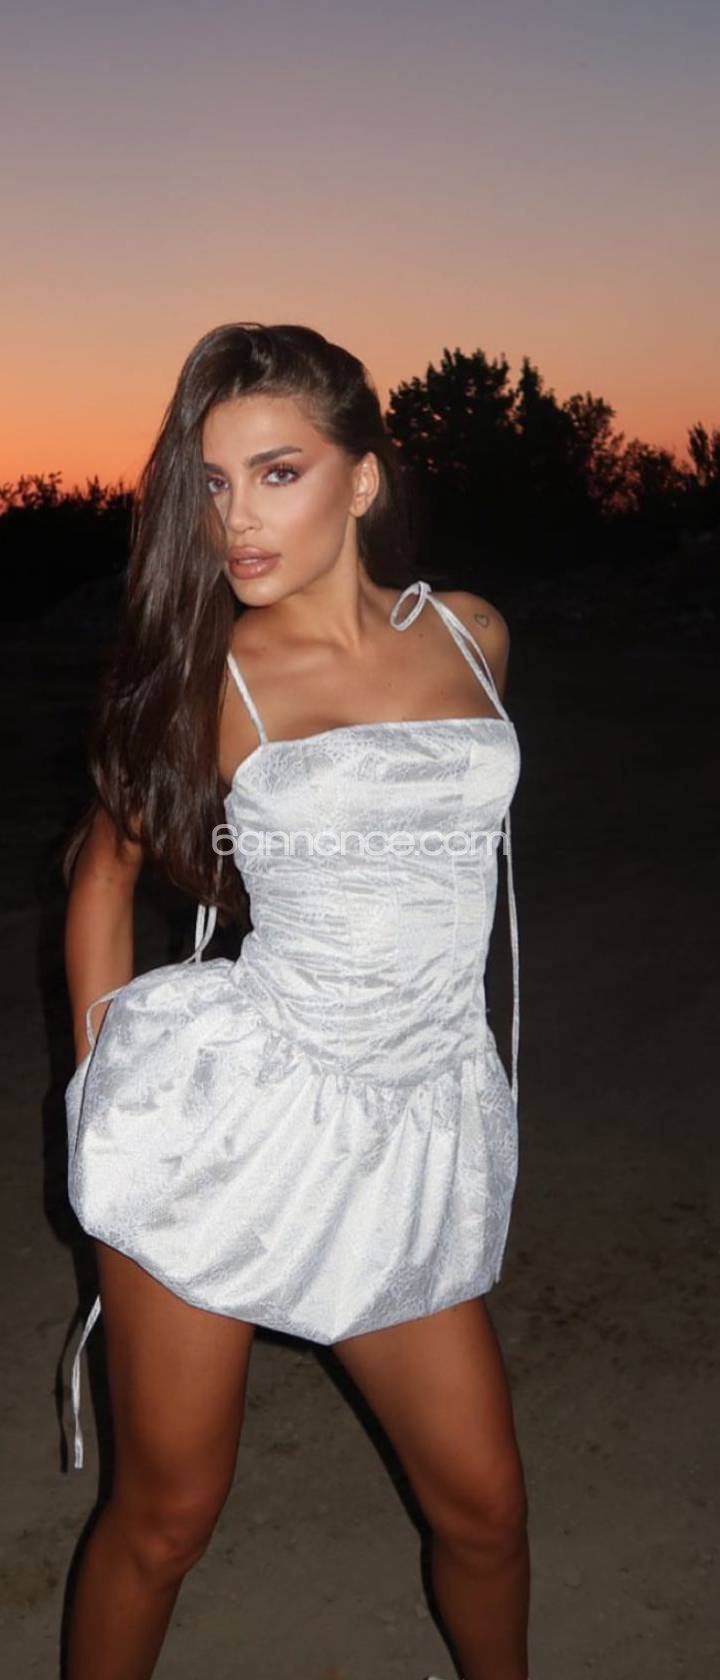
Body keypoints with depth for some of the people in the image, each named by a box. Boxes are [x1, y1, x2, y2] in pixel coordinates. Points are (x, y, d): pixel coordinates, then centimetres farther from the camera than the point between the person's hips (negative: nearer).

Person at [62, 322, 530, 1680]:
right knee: (164, 1517, 8)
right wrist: (106, 1077, 4)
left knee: (483, 1504, 14)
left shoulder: (471, 635, 5)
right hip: (230, 1108, -3)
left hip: (418, 1129, 4)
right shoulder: (213, 675, -4)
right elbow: (105, 864, 8)